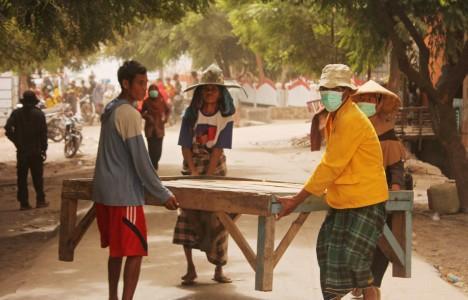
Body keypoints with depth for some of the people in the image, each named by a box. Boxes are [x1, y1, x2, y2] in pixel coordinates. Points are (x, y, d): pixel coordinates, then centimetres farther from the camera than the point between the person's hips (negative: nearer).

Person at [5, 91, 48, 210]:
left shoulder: (16, 113, -1)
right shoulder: (39, 114, -5)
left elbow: (8, 129, -12)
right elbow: (43, 133, -6)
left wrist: (16, 141, 0)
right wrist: (44, 148, 2)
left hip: (22, 151, 1)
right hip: (36, 150, -1)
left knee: (22, 177, 6)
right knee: (37, 177, 8)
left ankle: (24, 202, 3)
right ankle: (40, 200, 8)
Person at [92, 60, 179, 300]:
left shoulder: (109, 110, 13)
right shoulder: (129, 114, -16)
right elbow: (141, 160, -18)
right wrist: (163, 195, -12)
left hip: (104, 192, 9)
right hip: (125, 194, -9)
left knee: (116, 250, 17)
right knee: (135, 252, -6)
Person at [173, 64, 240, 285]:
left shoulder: (225, 116, -7)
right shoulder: (191, 113, -6)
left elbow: (219, 148, -11)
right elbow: (185, 146, -7)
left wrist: (206, 178, -18)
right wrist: (194, 173, -17)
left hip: (215, 167, 0)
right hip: (192, 166, 0)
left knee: (217, 217, -1)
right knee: (188, 215, -4)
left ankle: (218, 269, 6)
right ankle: (190, 268, 1)